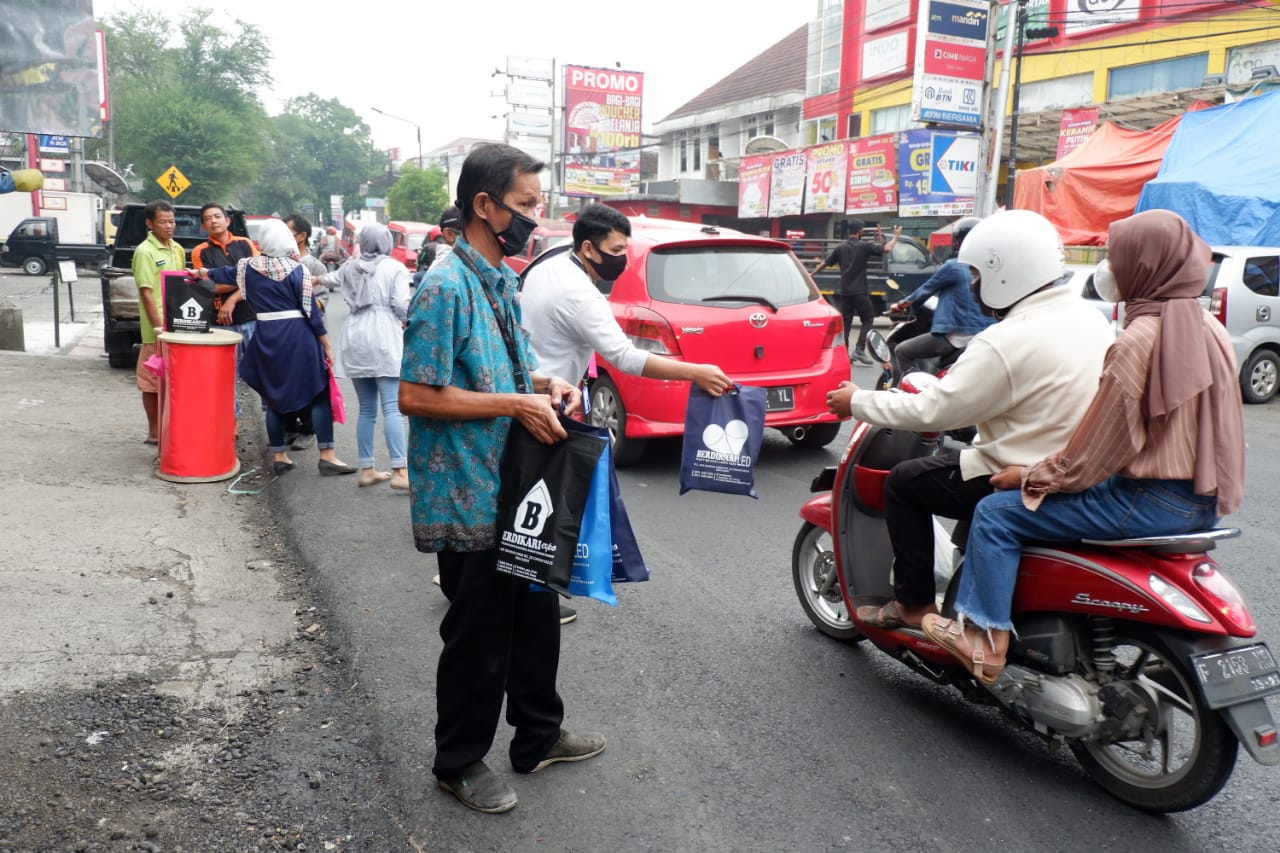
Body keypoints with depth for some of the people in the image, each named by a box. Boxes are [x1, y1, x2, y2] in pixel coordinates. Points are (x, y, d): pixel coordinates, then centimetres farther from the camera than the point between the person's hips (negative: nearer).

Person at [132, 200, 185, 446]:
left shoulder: (177, 249, 12)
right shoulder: (145, 252, -11)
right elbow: (146, 292, -15)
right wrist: (159, 326, -19)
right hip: (157, 328, -7)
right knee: (153, 380, 2)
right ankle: (155, 432, 9)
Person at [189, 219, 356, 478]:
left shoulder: (249, 266, 6)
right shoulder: (296, 269, -7)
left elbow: (225, 274, 27)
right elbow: (311, 310, -8)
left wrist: (200, 273, 48)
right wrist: (326, 345, -2)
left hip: (265, 337, 5)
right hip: (298, 337, -5)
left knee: (274, 396, 15)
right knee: (319, 394, 1)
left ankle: (278, 456, 19)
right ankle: (327, 456, -4)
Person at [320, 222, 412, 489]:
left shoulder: (350, 267, 17)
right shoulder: (395, 268, 2)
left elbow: (328, 279, 36)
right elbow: (401, 305, -7)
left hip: (354, 339, 5)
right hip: (384, 339, -5)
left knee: (366, 410, 11)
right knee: (392, 407, -11)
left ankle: (367, 469, 13)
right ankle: (400, 471, -17)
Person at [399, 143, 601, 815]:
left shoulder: (504, 280, 10)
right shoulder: (447, 286, -19)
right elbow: (416, 396, -23)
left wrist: (546, 385, 1)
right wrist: (517, 404, -23)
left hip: (519, 490, 9)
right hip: (470, 500, -9)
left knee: (535, 615, 20)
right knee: (479, 634, 7)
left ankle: (539, 735, 40)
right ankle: (460, 763, 29)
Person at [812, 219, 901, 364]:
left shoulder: (840, 248, 7)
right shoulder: (864, 246, -7)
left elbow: (824, 264, 13)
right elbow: (887, 248, -13)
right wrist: (896, 235, 4)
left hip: (845, 292, 5)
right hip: (859, 292, -5)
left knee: (845, 322, 10)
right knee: (868, 320, 4)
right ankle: (859, 350, -7)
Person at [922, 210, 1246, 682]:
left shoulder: (1139, 341, -21)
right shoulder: (1209, 327, 6)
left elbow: (1092, 453, -20)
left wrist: (1028, 476, -6)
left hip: (1154, 500, -10)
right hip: (1204, 497, 10)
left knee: (997, 513, -7)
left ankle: (985, 639, -1)